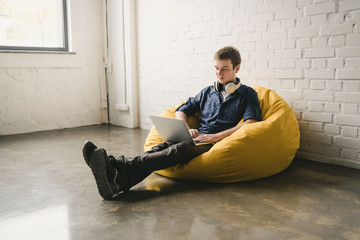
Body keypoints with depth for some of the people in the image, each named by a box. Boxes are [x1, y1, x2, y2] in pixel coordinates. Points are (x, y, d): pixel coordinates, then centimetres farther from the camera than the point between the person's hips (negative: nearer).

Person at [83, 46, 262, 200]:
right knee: (164, 146, -29)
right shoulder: (207, 92, 27)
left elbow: (251, 124, -4)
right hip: (198, 138, 5)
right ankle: (119, 180, -55)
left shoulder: (248, 94, 13)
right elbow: (180, 111, 24)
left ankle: (120, 166, -58)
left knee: (182, 149, -36)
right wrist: (187, 130, 1)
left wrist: (216, 136, -13)